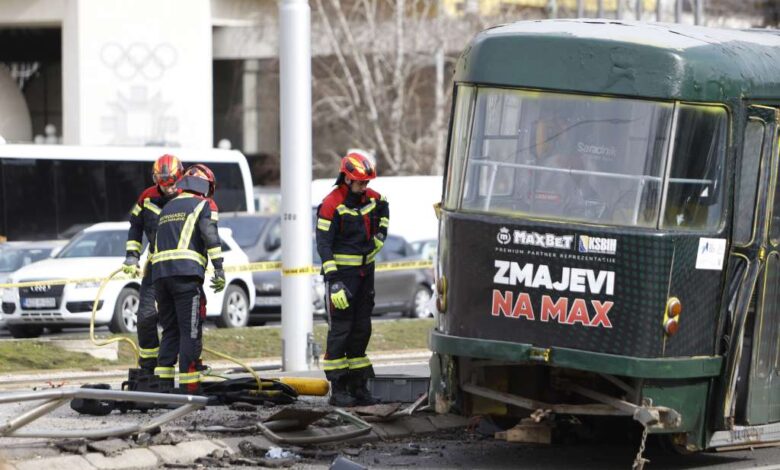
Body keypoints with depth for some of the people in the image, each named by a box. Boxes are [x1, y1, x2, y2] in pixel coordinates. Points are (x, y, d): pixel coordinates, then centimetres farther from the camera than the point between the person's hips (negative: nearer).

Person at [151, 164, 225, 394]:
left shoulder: (168, 207, 27)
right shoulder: (204, 205, 7)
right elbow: (210, 236, -8)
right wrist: (219, 269, -11)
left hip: (159, 272, 6)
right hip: (186, 273, -6)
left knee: (170, 330, 14)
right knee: (191, 330, -5)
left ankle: (162, 383, 9)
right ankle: (189, 388, -10)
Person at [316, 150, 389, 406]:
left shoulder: (371, 198, 5)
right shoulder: (331, 205, -16)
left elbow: (384, 209, 32)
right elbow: (323, 244, -19)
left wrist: (380, 234, 16)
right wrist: (334, 282, -25)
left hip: (365, 271, 7)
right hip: (342, 272, -7)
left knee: (362, 328, 10)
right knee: (340, 330, -6)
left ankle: (358, 385, 16)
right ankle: (337, 388, -3)